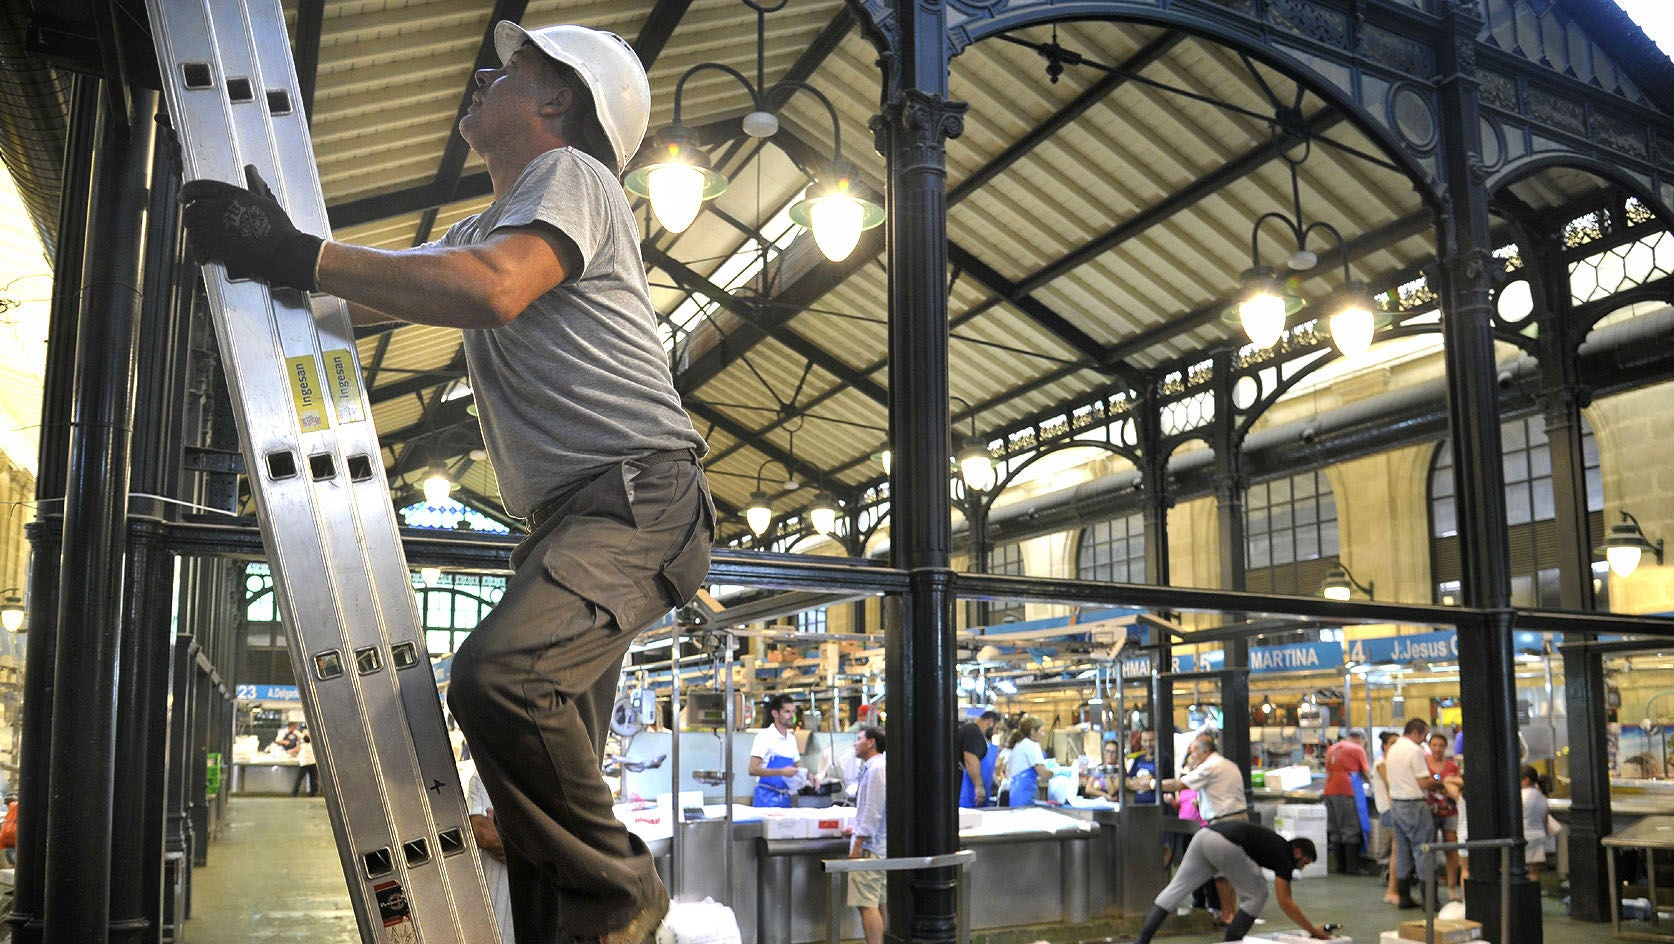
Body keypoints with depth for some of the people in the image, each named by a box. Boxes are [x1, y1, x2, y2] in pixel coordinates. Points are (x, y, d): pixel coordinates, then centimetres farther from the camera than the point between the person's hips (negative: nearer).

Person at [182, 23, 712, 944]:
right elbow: (379, 290, 20)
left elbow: (494, 289, -21)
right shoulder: (482, 229, 29)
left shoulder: (570, 175, -2)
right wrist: (264, 239, 4)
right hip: (565, 520, 10)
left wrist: (300, 255, -20)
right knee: (551, 766, 6)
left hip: (640, 496, -10)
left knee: (499, 672, -29)